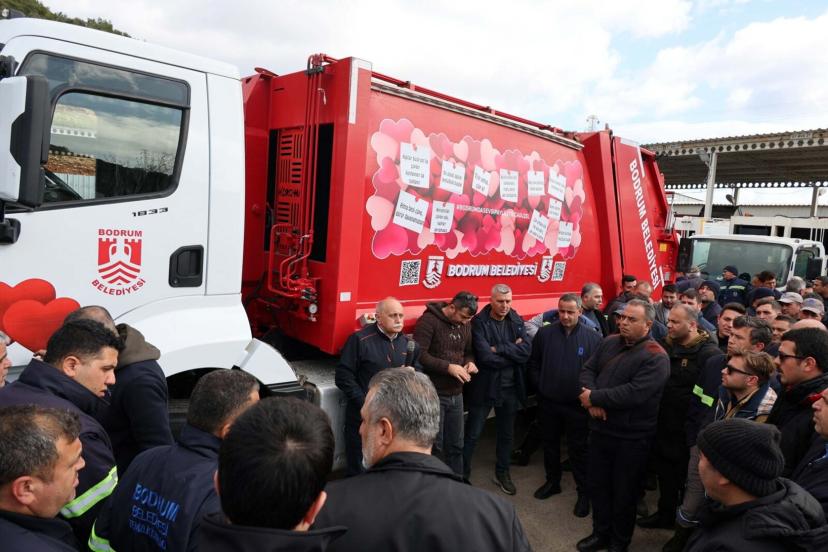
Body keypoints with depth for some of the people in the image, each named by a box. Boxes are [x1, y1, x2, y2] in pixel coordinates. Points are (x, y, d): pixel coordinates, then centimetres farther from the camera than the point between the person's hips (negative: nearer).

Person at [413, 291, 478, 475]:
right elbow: (419, 355, -21)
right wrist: (448, 367, -23)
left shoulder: (465, 324, 9)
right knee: (434, 445, 4)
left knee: (456, 444, 15)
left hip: (456, 394, 6)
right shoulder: (429, 321, -14)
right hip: (433, 394, -6)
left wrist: (470, 362, -3)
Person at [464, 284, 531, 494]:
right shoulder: (479, 322, -14)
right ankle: (462, 475, 24)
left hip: (510, 387, 5)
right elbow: (486, 358, -24)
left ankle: (502, 473, 40)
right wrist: (513, 352, -13)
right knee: (472, 435, 6)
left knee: (507, 434, 20)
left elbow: (527, 350, -13)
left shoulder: (516, 321, 1)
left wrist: (499, 348, -21)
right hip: (484, 387, -5)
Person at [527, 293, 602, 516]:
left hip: (577, 405, -2)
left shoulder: (593, 338, -9)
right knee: (549, 444, 19)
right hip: (548, 403, 3)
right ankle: (552, 481, 39)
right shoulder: (544, 334, -4)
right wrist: (540, 385, -1)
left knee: (578, 449, 8)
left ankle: (583, 492, 25)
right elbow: (532, 363, 4)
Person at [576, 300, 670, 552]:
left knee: (624, 491, 13)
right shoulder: (609, 343, 3)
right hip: (600, 428, 6)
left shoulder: (655, 357, -17)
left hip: (631, 437, -5)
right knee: (597, 484, 18)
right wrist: (592, 401, -17)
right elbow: (587, 370, 1)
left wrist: (594, 397, -20)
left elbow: (634, 394, -27)